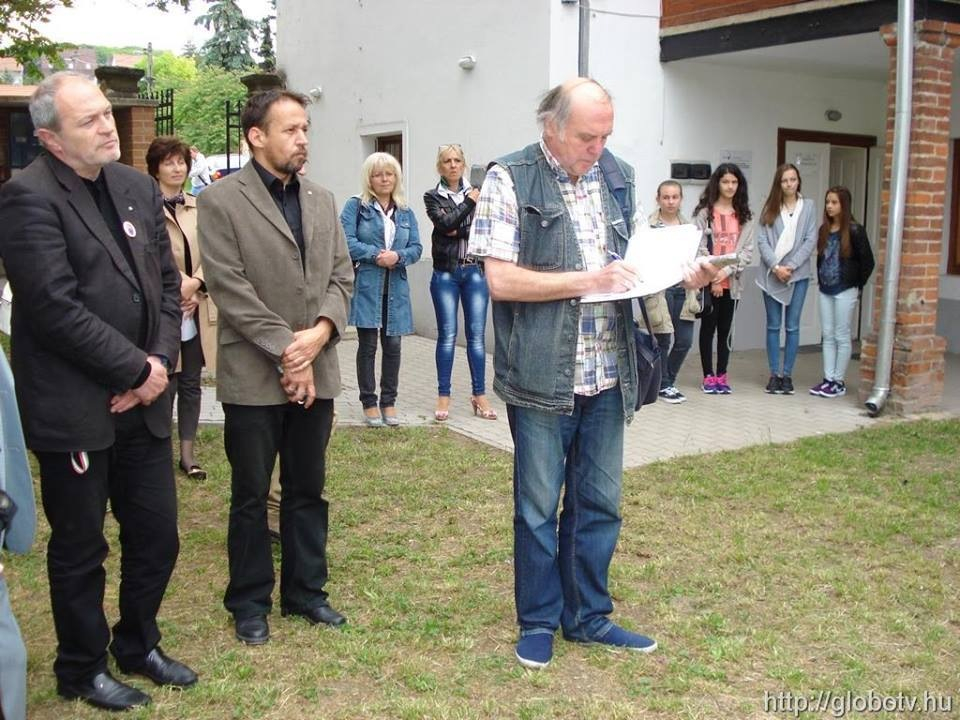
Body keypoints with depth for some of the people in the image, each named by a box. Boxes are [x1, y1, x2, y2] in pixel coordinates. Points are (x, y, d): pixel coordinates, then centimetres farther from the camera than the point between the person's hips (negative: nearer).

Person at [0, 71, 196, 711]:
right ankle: (82, 669, 31)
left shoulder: (138, 187, 8)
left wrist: (161, 361, -5)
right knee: (80, 549, 10)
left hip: (142, 401, 6)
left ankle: (139, 645, 37)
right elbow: (57, 307, -20)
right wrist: (136, 369, -15)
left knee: (157, 536, 15)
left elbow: (167, 282, 10)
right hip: (75, 411, -6)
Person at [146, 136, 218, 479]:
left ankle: (187, 452, 19)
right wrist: (178, 287, -13)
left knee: (191, 384, 10)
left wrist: (195, 283, -10)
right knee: (166, 385, -1)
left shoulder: (198, 207, 10)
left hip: (196, 310, 5)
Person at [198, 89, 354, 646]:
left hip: (316, 372, 5)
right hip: (254, 376, -5)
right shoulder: (221, 200, -6)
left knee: (308, 490, 14)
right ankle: (250, 602, 24)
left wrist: (321, 331, -10)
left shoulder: (322, 201, 12)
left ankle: (305, 590, 29)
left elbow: (342, 276, 8)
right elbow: (231, 289, -12)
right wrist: (288, 350, -15)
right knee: (252, 496, 8)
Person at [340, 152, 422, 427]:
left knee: (392, 345, 6)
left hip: (395, 288, 4)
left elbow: (416, 247, 7)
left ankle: (389, 402, 18)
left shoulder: (405, 212, 13)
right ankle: (369, 403, 11)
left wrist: (398, 256, -13)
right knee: (367, 345, 1)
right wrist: (376, 255, -17)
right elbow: (346, 241, -10)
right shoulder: (356, 206, 1)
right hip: (366, 285, -4)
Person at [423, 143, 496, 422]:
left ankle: (479, 395, 8)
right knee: (447, 335, 0)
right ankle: (443, 397, 6)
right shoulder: (433, 197, 5)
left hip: (474, 271, 1)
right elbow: (445, 224, -12)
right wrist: (469, 202, -11)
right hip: (445, 273, -1)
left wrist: (459, 231, -12)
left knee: (476, 335, 2)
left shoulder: (475, 193, 9)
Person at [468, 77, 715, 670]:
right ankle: (539, 622, 26)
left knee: (600, 504, 14)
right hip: (543, 377, -5)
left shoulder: (619, 177, 10)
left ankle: (589, 616, 31)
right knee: (539, 507, 8)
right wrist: (586, 280, -19)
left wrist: (682, 272, 0)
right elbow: (500, 280, -15)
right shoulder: (510, 179, -8)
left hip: (608, 375, 5)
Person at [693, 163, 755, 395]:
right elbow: (699, 247, -7)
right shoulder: (704, 212, -2)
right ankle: (708, 376, 11)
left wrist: (727, 271, -12)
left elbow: (747, 249, 1)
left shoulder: (745, 216, 8)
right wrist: (713, 277, -11)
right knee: (708, 327, 4)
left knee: (726, 328, 9)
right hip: (708, 281, -3)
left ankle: (722, 375, 17)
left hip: (732, 282, 3)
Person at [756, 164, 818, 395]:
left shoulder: (808, 206, 3)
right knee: (773, 326, 5)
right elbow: (762, 240, -1)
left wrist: (791, 266, -12)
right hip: (772, 274, 1)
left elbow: (810, 240, -2)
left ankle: (787, 374, 9)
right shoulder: (770, 208, 5)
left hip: (798, 274, -1)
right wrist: (776, 266, -13)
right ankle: (774, 374, 12)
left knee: (792, 326, 2)